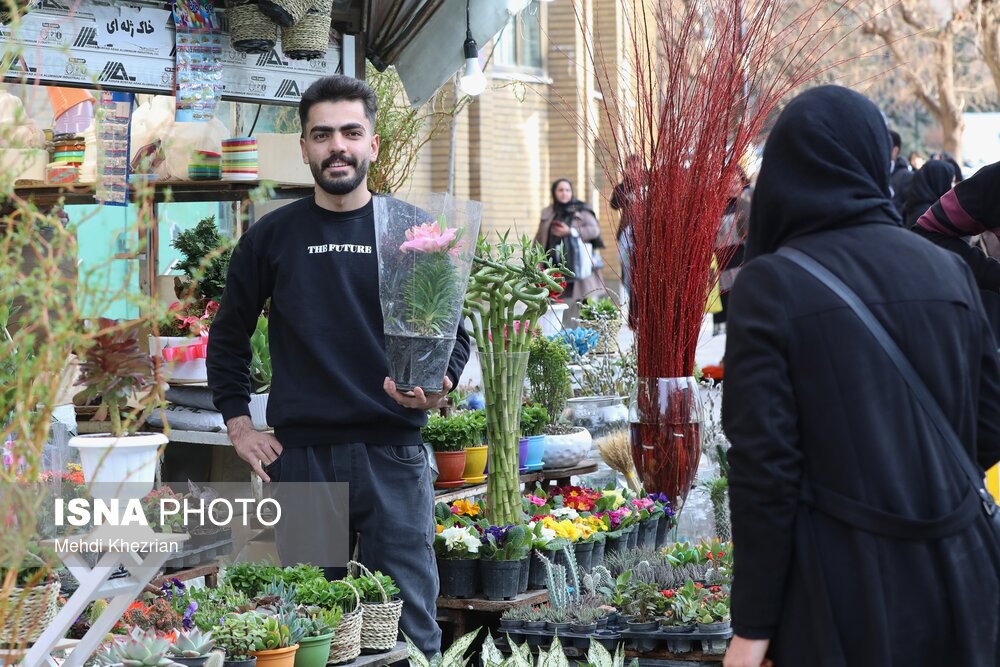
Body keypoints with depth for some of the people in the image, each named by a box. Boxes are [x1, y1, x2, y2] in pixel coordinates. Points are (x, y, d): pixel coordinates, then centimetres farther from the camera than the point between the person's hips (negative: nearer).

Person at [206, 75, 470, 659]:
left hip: (394, 455, -1)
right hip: (300, 457, 1)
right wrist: (239, 427, 8)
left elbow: (454, 332, 7)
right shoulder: (274, 237, 6)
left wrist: (440, 386, -13)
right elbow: (228, 337, 16)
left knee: (408, 626, 0)